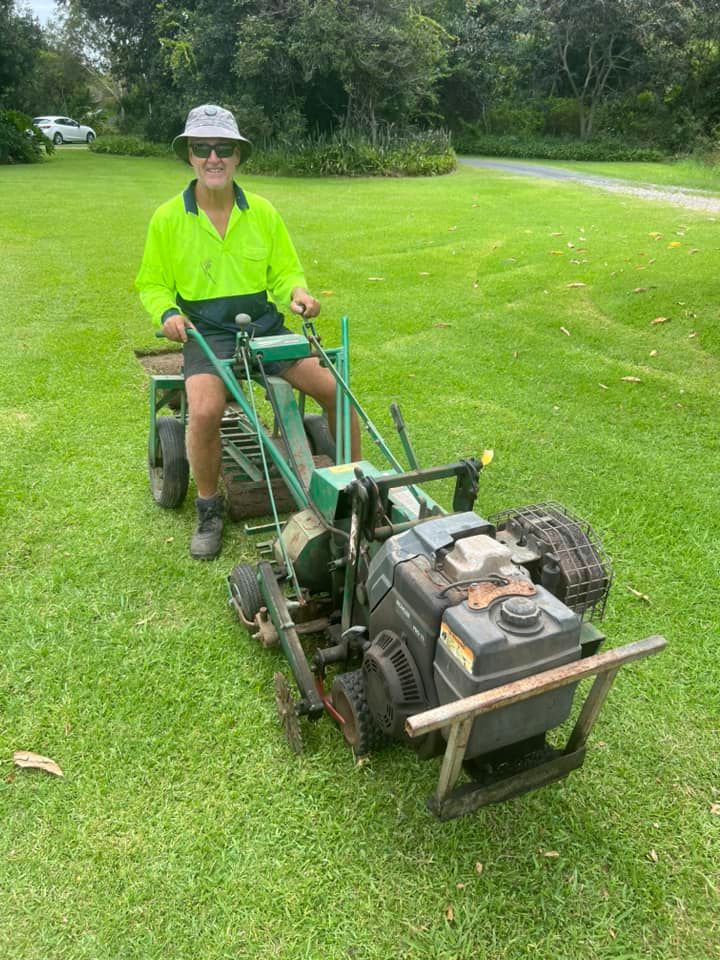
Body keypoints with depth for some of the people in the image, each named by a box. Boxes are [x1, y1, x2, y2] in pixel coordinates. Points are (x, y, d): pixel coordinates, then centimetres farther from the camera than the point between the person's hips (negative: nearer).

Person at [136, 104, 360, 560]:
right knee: (205, 411, -32)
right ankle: (210, 509, -7)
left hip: (265, 326, 2)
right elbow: (152, 283, 9)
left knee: (335, 388, -15)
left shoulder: (262, 212, 5)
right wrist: (167, 313, -12)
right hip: (206, 332, -2)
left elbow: (285, 271, 13)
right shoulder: (168, 218, 0)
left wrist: (298, 292, -10)